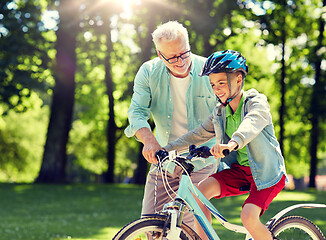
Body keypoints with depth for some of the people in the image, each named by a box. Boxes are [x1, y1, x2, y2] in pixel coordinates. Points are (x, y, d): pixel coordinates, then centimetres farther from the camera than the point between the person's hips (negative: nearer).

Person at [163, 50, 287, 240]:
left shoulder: (257, 102, -14)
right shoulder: (220, 112, 7)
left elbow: (251, 124, -36)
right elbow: (198, 135, 15)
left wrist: (233, 143, -56)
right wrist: (166, 149, 5)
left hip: (266, 172, -6)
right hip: (240, 170, 6)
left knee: (249, 217, -26)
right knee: (200, 190, -18)